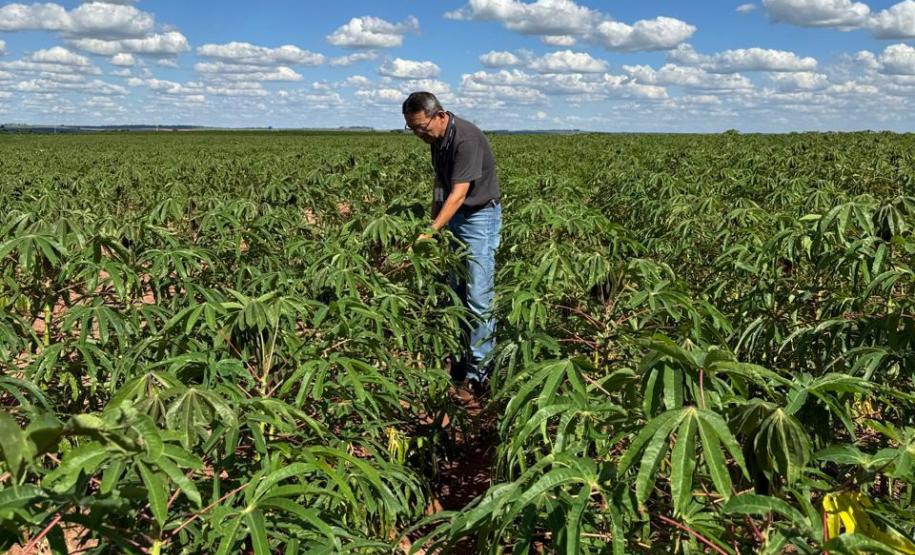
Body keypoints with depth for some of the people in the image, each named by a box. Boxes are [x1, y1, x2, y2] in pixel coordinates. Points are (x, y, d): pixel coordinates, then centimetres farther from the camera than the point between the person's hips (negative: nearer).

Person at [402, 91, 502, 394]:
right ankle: (462, 358, 18)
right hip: (452, 216, 9)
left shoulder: (466, 138, -24)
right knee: (456, 293, 9)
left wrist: (430, 231, -33)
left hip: (479, 216, -8)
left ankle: (479, 371, -2)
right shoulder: (436, 138, 4)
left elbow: (459, 193, -28)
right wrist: (433, 218, 13)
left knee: (478, 297, -9)